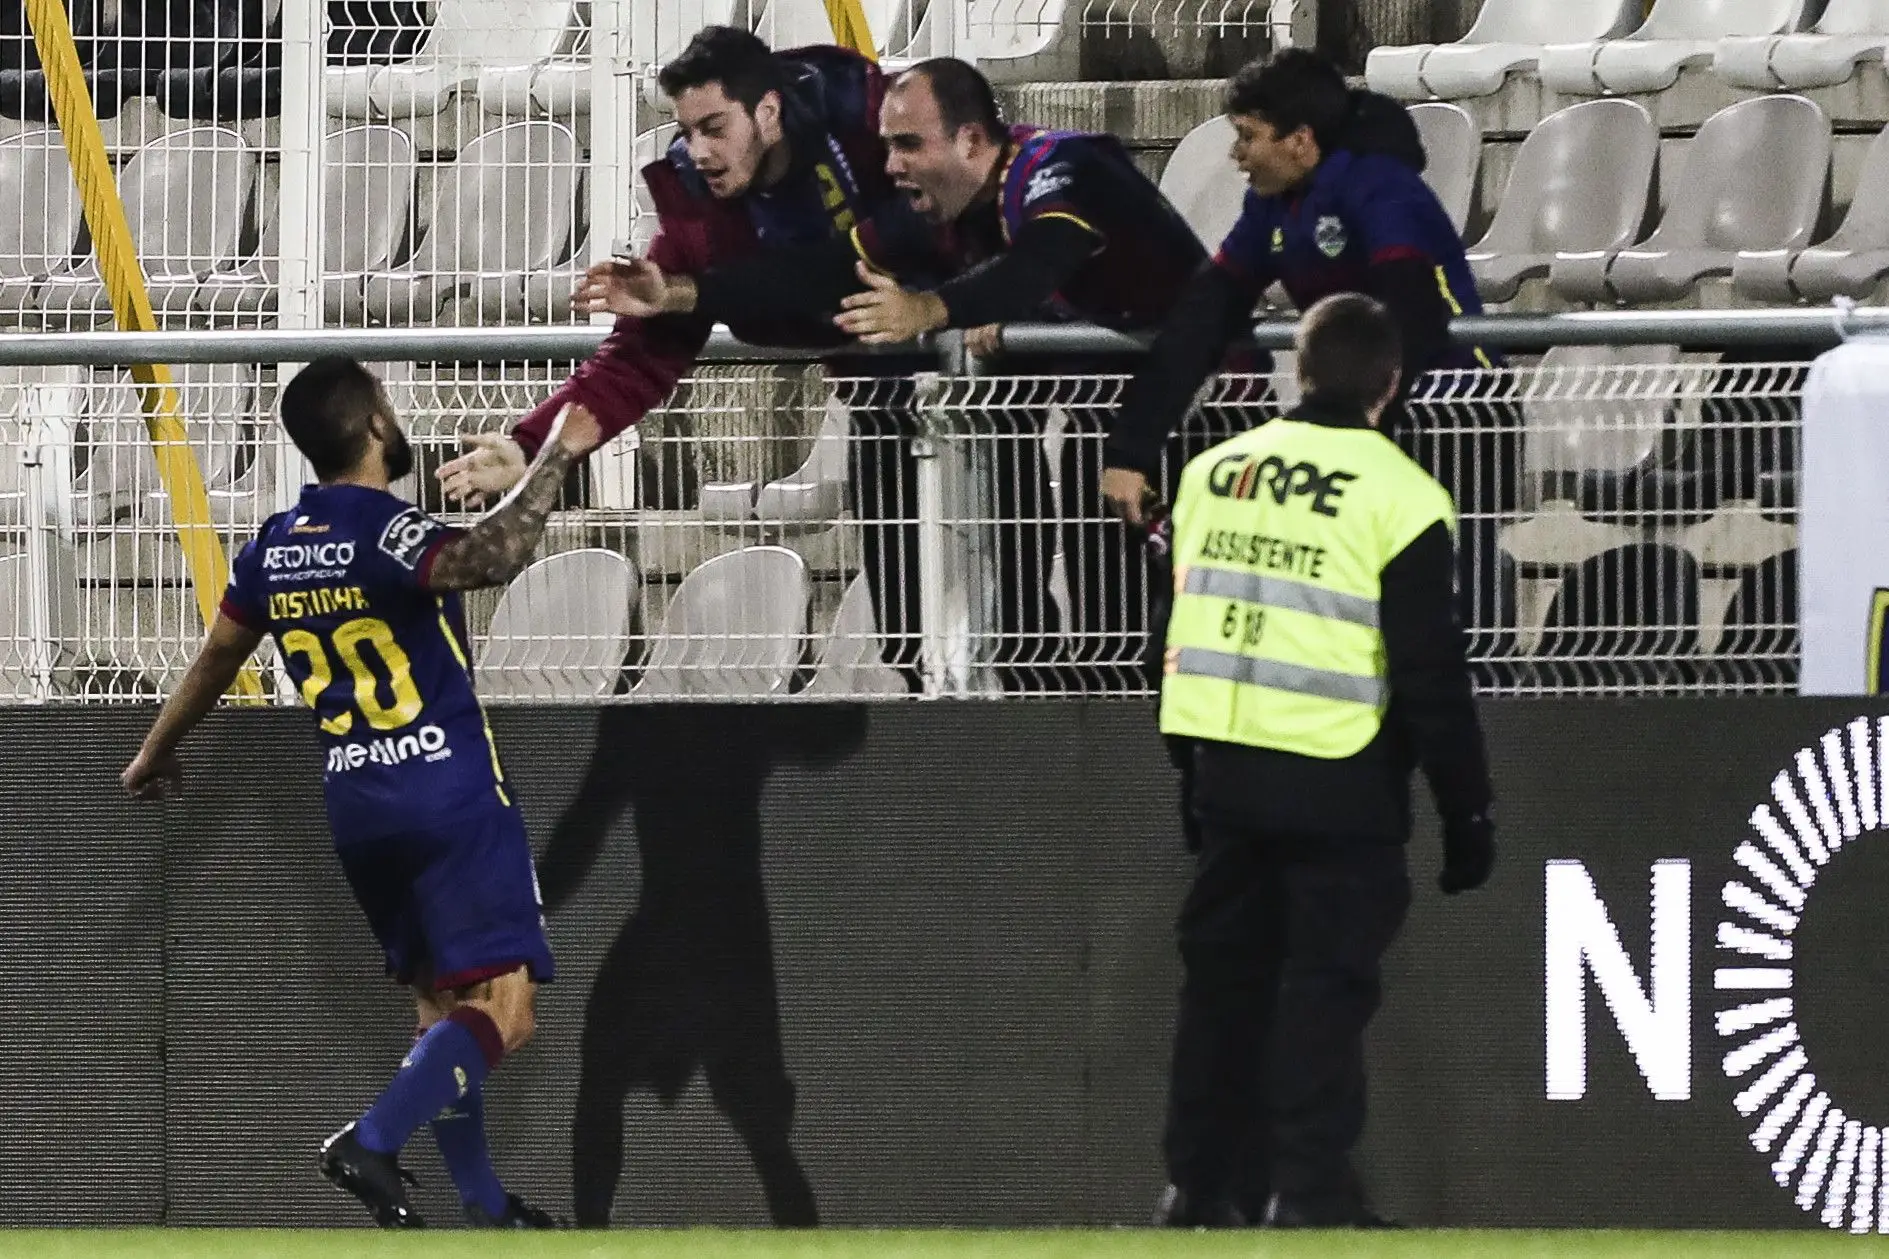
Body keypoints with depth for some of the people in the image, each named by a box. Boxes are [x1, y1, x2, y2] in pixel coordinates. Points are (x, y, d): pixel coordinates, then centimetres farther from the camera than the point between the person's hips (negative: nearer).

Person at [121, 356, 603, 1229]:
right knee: (501, 1011, -11)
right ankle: (372, 1143, -26)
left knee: (438, 1002, 18)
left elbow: (215, 660, 21)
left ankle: (484, 1204, 19)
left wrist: (157, 750, 36)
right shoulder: (386, 534, -17)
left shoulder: (272, 550, 7)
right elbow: (490, 560, -38)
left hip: (355, 807, 8)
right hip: (452, 797, -8)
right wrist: (556, 459, -30)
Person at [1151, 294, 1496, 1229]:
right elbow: (1431, 670, -9)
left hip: (1224, 767, 5)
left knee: (1223, 974, 13)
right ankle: (1308, 1184, -7)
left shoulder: (1213, 473, 8)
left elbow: (1180, 624, 15)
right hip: (1338, 787, -5)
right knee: (1323, 984, -2)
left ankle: (1201, 1180, 16)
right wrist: (1466, 808, -2)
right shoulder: (1397, 494, -10)